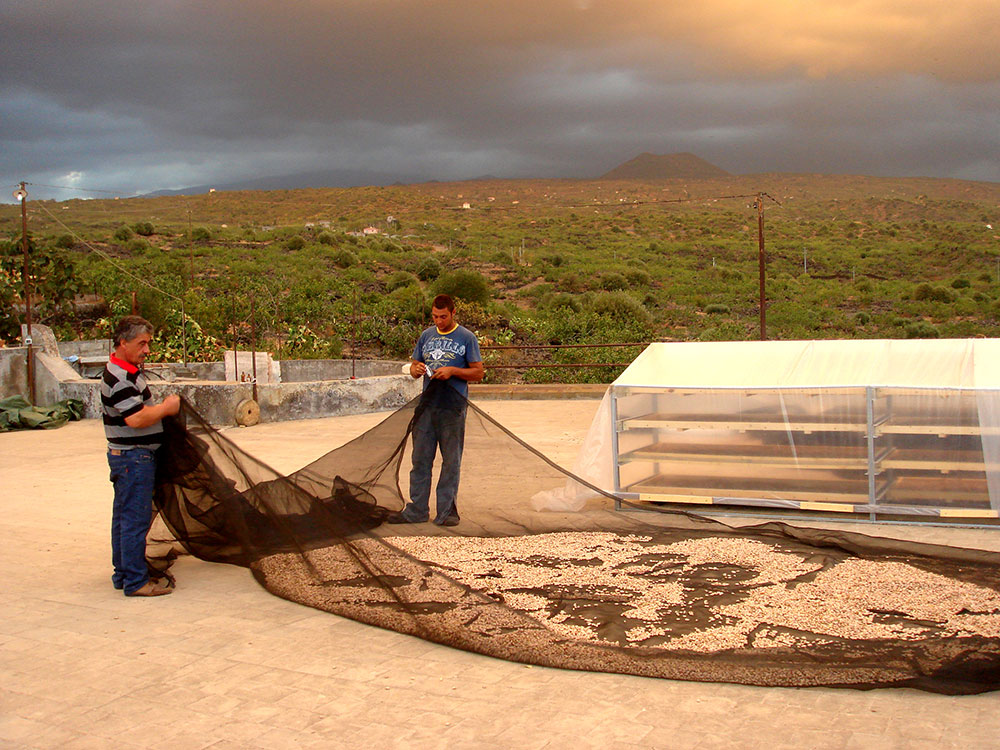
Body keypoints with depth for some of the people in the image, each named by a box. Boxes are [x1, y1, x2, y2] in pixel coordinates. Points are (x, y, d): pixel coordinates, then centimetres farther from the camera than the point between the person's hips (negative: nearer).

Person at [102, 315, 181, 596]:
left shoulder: (129, 372, 14)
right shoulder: (119, 378, -20)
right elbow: (136, 419, -26)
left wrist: (160, 407, 9)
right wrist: (166, 408, -14)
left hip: (130, 456, 11)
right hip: (134, 457, -11)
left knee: (124, 516, 15)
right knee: (135, 518, -7)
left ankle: (123, 574, 24)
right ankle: (135, 581, -2)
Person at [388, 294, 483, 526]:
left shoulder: (467, 338, 1)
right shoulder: (426, 336, 14)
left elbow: (478, 372, -1)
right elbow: (413, 366, 18)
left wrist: (452, 371, -16)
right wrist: (416, 369, -6)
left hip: (453, 408, -4)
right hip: (427, 405, 4)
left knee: (451, 461, 2)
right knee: (420, 458, 6)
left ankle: (446, 511, 10)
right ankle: (417, 510, 13)